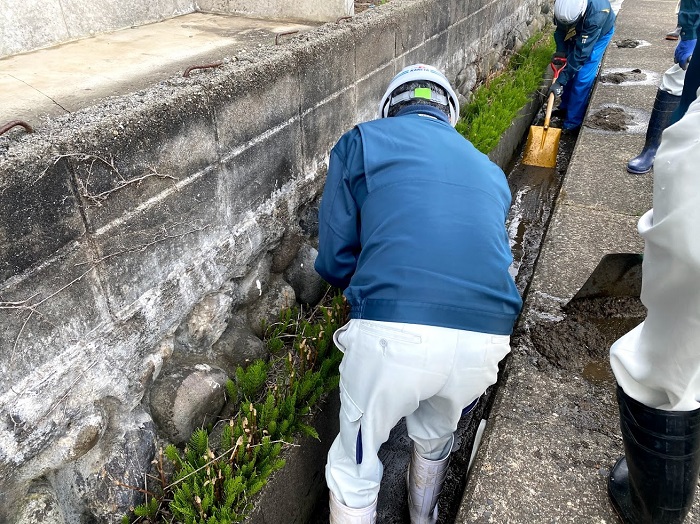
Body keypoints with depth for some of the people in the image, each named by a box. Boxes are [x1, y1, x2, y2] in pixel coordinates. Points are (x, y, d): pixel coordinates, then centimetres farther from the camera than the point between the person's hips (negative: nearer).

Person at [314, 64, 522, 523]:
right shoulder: (489, 169, 22)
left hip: (393, 333, -5)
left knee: (355, 464, 21)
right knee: (436, 440, 34)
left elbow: (334, 261, 9)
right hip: (485, 337, 5)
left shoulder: (362, 141, 11)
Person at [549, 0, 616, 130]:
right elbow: (560, 28, -10)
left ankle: (572, 122, -4)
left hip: (600, 33, -5)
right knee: (569, 70, 6)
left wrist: (560, 81, -41)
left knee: (583, 77, -12)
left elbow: (581, 53, -41)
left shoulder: (596, 15, -45)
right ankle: (565, 106, 28)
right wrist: (561, 51, -25)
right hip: (578, 32, 5)